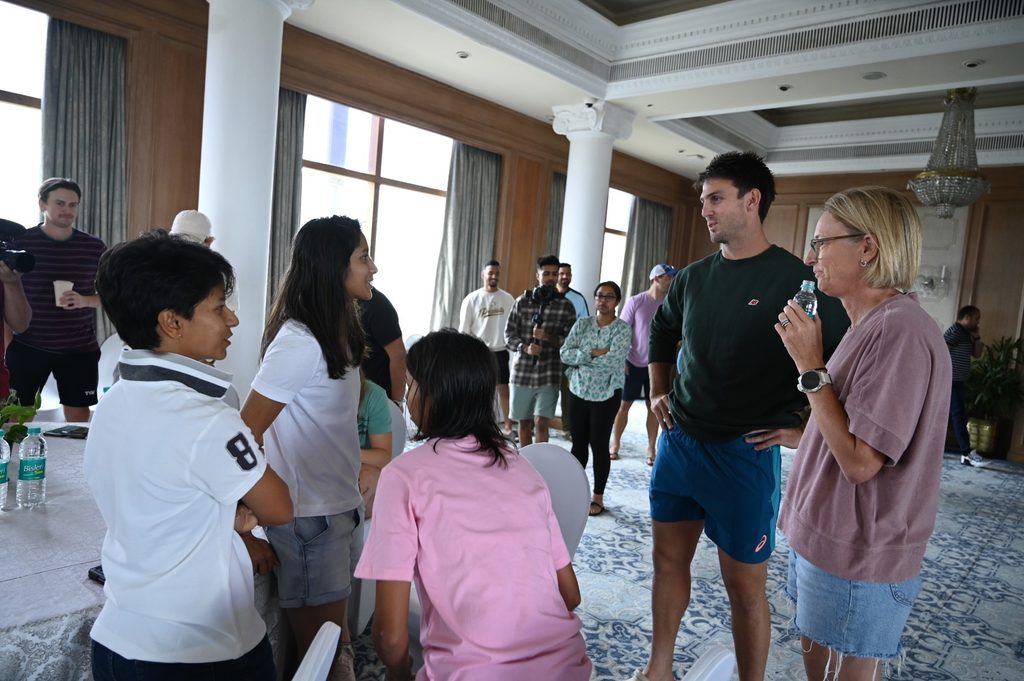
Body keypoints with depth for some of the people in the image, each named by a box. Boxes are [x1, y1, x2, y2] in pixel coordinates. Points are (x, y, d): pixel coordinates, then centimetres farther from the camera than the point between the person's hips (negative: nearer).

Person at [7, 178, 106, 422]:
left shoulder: (94, 247, 2)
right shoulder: (19, 243, -2)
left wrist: (84, 300, -13)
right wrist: (8, 344, 1)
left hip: (80, 349, 1)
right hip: (27, 346, -1)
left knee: (79, 416, 5)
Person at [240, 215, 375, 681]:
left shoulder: (337, 333, 5)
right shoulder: (299, 342, -21)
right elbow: (245, 433, -20)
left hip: (336, 504, 8)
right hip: (309, 516, -8)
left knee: (333, 637, 20)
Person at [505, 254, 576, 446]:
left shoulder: (566, 306, 1)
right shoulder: (521, 302, 3)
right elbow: (509, 334, 3)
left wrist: (549, 337, -17)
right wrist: (525, 347, -15)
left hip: (549, 373, -2)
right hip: (522, 371, 2)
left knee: (541, 422, -9)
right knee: (524, 422, 12)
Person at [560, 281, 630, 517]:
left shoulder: (622, 328, -6)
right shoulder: (582, 324, 4)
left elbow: (613, 361, -20)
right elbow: (564, 354, -6)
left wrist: (581, 359, -11)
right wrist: (593, 353, -17)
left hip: (606, 395, -3)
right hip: (578, 391, 3)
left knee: (599, 445, 5)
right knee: (578, 443, 11)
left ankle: (598, 497, 18)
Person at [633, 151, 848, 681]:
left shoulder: (797, 279, -11)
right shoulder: (693, 278, 6)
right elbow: (661, 332, 24)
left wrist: (803, 427, -9)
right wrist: (657, 392, 16)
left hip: (743, 454, -5)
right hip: (677, 443, 6)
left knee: (745, 585, 7)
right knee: (669, 560, 16)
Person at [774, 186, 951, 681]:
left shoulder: (901, 330, -23)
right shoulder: (871, 325, 8)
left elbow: (860, 461, -26)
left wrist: (810, 366, -23)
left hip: (857, 558, -9)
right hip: (822, 536, 9)